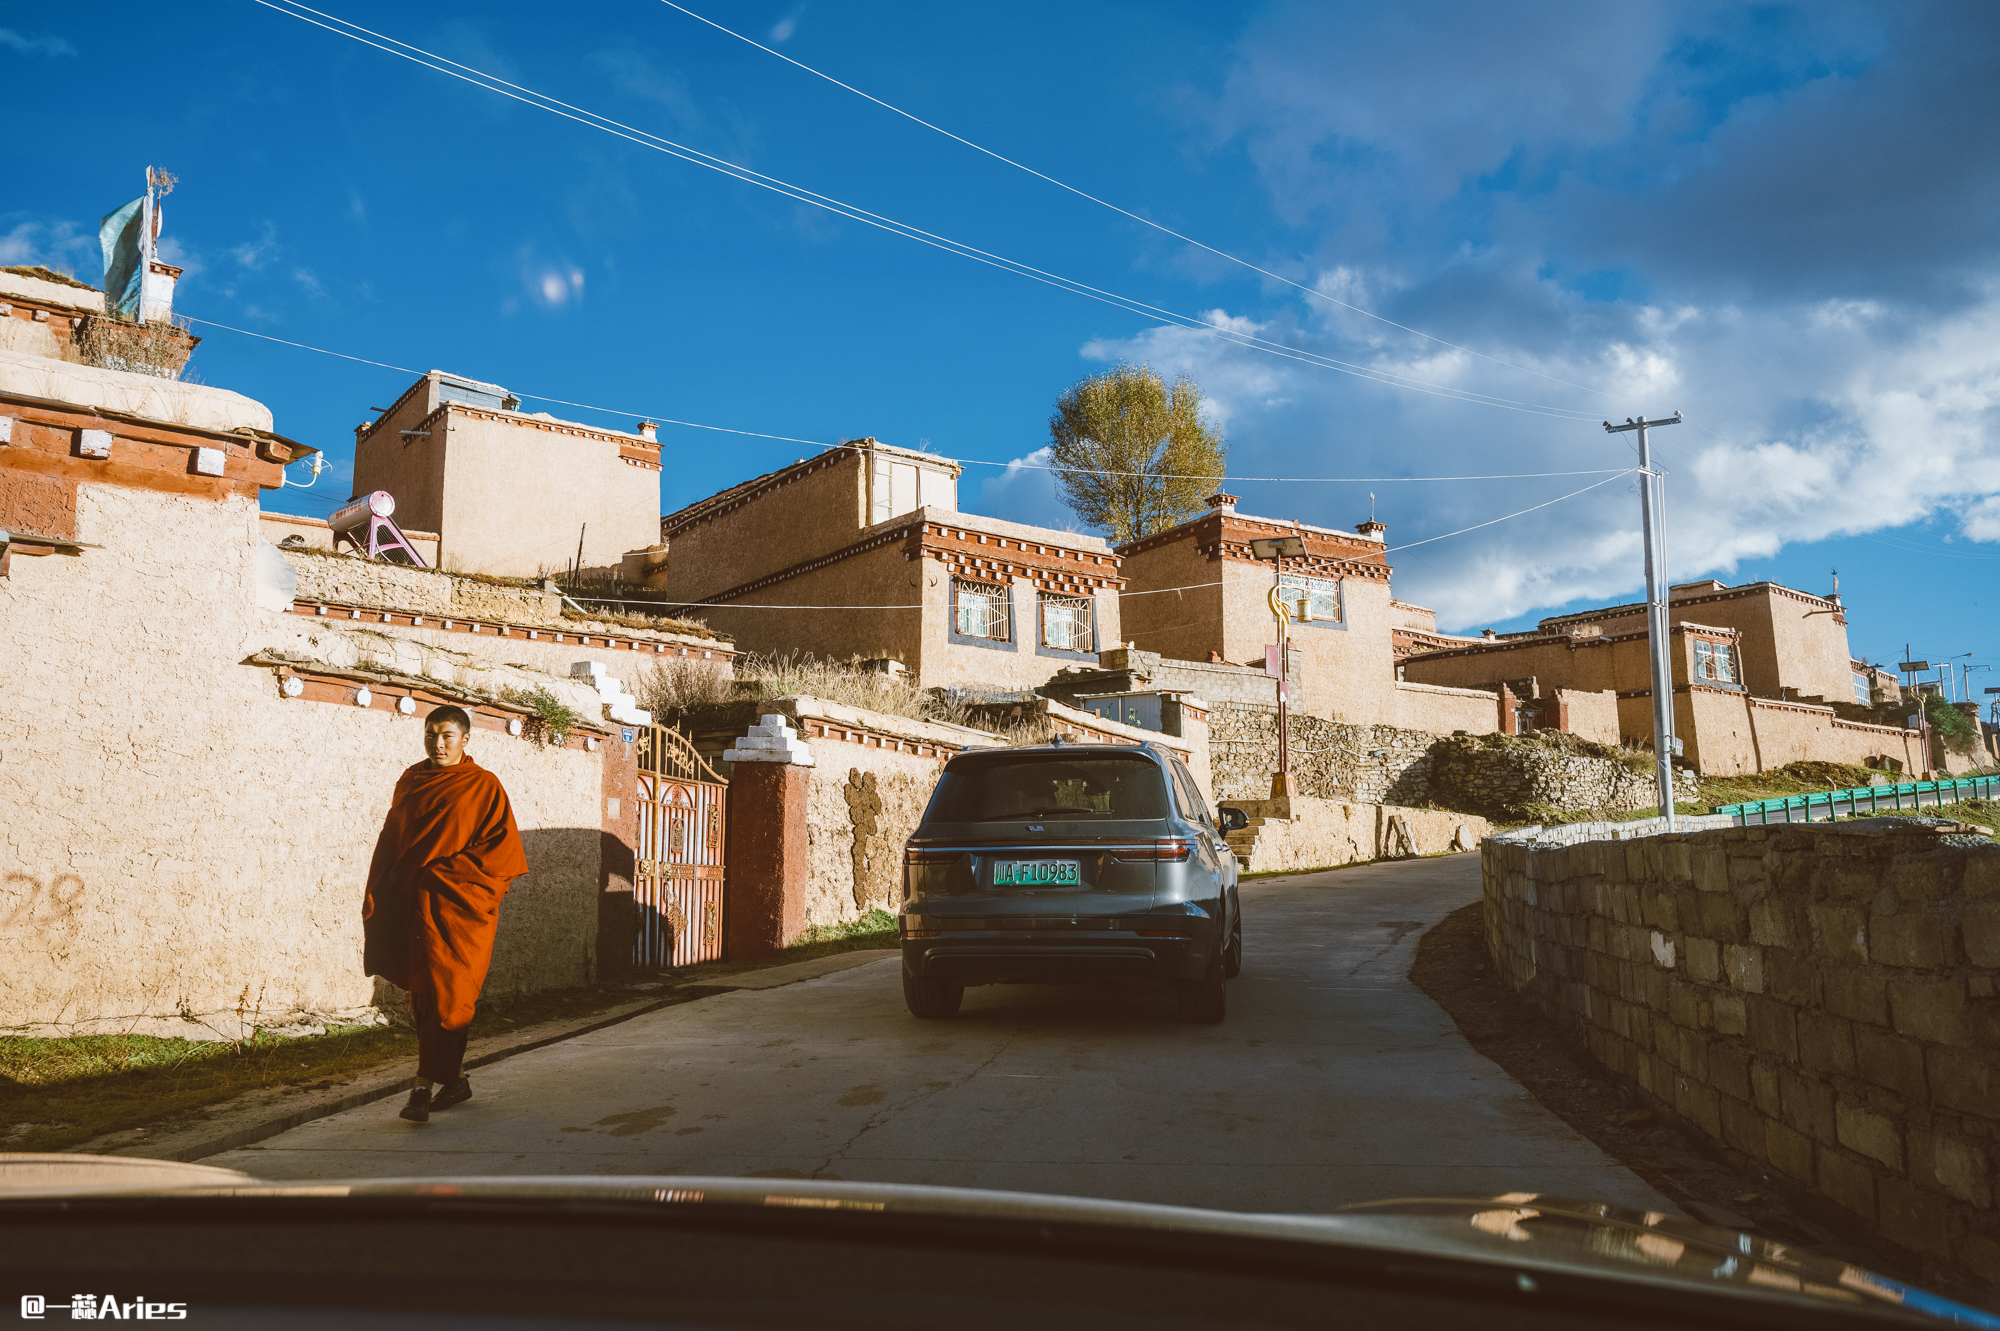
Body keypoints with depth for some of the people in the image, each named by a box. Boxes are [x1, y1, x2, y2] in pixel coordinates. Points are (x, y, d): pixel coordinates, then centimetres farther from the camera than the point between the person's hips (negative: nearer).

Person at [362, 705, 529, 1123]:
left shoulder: (483, 786, -3)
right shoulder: (409, 782, 13)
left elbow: (503, 850, -8)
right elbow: (389, 843, 16)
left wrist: (445, 871, -13)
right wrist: (375, 900, 9)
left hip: (459, 906, -6)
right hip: (412, 905, 6)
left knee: (443, 996, -9)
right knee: (424, 997, 10)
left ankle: (424, 1086, -6)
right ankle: (456, 1079, 23)